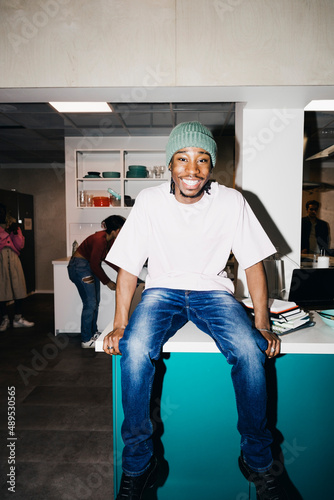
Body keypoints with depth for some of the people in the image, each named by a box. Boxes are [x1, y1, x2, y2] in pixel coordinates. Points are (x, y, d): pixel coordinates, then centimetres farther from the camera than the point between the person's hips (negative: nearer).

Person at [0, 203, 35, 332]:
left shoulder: (13, 225, 15)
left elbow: (20, 245, 8)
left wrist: (16, 232, -5)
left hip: (13, 259, 3)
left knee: (19, 288, 1)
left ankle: (18, 318, 11)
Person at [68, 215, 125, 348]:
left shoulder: (110, 240, -1)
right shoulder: (100, 240, -28)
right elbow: (95, 265, -22)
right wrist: (107, 282, -13)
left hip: (90, 267, 9)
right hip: (79, 266, -9)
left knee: (95, 302, 12)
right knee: (90, 303, -8)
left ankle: (93, 333, 25)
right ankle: (86, 340, 3)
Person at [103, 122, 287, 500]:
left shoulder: (231, 202, -6)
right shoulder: (149, 201, -7)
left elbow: (253, 263, -2)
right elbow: (128, 266, -4)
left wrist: (262, 323, -10)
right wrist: (120, 323, -12)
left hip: (213, 290, 1)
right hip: (163, 289, 0)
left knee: (250, 351, -27)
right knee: (135, 349, -29)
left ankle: (257, 459, 0)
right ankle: (138, 465, -5)